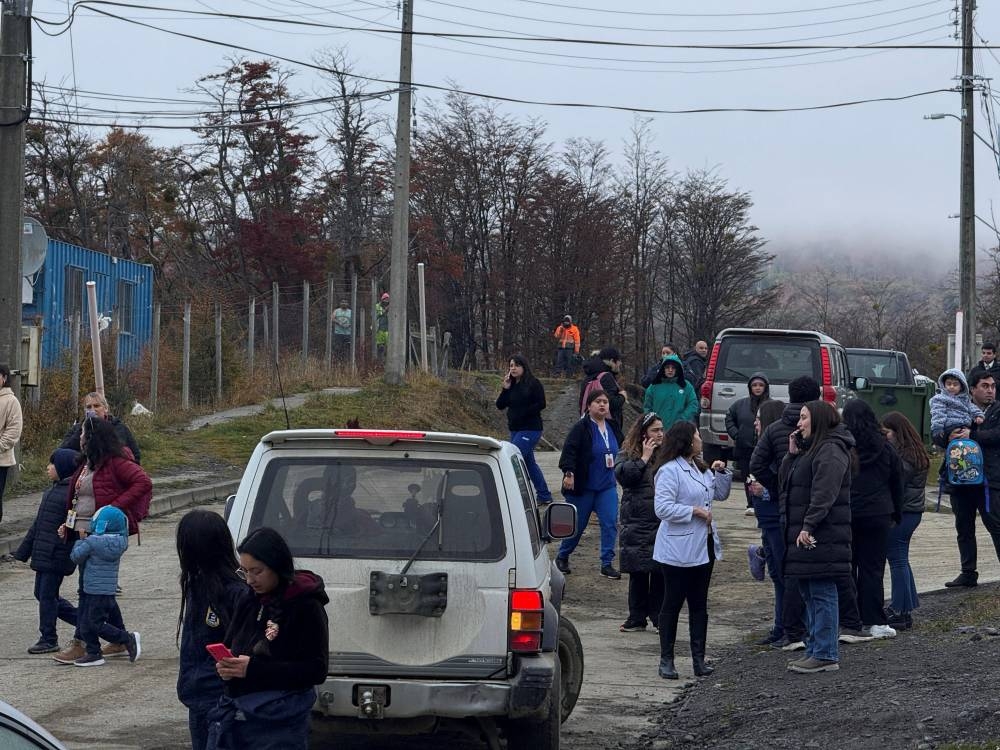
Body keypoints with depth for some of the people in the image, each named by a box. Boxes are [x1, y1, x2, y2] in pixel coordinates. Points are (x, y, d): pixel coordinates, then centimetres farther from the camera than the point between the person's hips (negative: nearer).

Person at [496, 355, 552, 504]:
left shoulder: (533, 383, -7)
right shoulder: (511, 385, 12)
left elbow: (541, 404, -13)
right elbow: (500, 405, 8)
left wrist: (522, 413, -15)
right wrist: (505, 388, -5)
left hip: (530, 429, -8)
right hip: (515, 429, 8)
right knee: (529, 463, 13)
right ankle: (545, 496, 23)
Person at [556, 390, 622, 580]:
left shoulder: (611, 427, 7)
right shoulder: (581, 428, -13)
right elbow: (569, 451, -21)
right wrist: (569, 472, -32)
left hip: (607, 487, 5)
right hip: (583, 487, -5)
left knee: (611, 523, -6)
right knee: (577, 525, 6)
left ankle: (607, 564, 0)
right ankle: (562, 557, 29)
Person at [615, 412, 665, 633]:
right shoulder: (628, 454, 4)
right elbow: (622, 474, -14)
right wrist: (644, 458, -12)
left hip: (664, 523, 0)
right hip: (637, 523, 0)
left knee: (660, 573, 3)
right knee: (637, 573, 6)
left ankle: (659, 618, 11)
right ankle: (637, 618, 14)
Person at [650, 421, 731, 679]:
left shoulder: (699, 469, 14)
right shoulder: (670, 471, -15)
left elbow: (720, 494, 25)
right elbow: (663, 508, -22)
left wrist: (721, 473, 8)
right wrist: (694, 511, -19)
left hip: (703, 547, 8)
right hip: (678, 549, -8)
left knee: (699, 605, 9)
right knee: (672, 604, 0)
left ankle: (699, 658, 13)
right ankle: (666, 660, 7)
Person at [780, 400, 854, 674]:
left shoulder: (831, 451, -12)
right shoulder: (809, 449, 21)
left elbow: (824, 493, -21)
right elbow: (784, 482, 19)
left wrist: (808, 526, -25)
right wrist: (792, 454, 6)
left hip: (823, 537, -10)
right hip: (801, 533, 10)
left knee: (822, 594, -8)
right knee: (808, 594, 13)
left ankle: (826, 655, -8)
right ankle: (814, 649, 18)